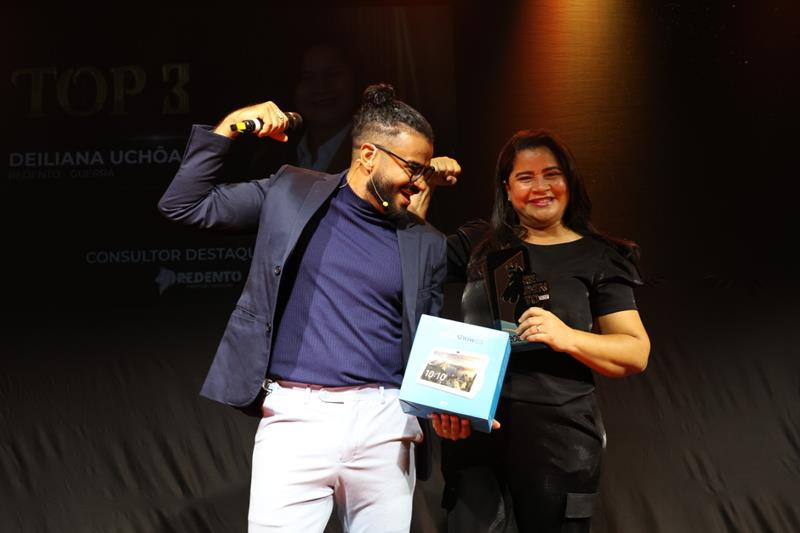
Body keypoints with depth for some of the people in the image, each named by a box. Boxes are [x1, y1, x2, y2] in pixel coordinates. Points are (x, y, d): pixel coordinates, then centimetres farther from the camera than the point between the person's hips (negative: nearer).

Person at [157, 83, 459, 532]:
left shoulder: (427, 244, 12)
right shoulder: (292, 193, 7)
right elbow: (184, 206, 7)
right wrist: (228, 128, -2)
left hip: (385, 422, 2)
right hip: (295, 416, -2)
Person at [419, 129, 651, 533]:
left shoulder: (598, 258, 4)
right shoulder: (479, 245, 12)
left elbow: (637, 353, -1)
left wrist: (567, 338, -18)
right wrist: (427, 184, 6)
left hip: (559, 438, -1)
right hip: (471, 426, 2)